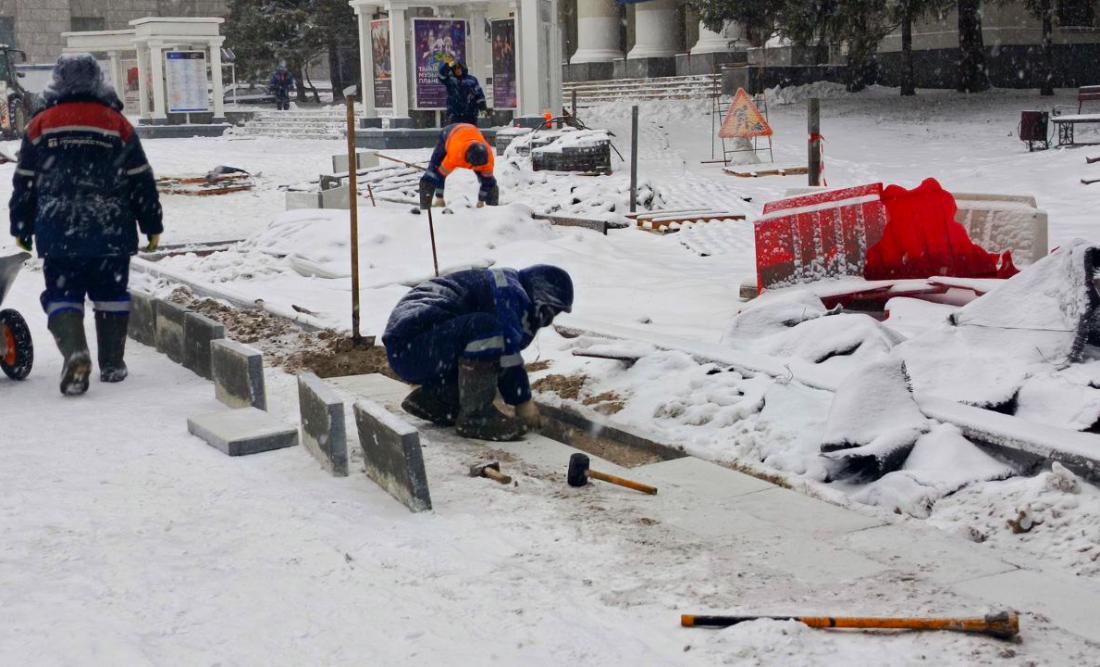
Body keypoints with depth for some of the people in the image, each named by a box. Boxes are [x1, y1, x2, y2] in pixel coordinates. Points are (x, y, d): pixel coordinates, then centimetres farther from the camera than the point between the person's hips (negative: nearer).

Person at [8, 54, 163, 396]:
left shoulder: (40, 126, 2)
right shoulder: (117, 124, 2)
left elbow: (24, 183, 6)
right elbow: (141, 181, 4)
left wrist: (21, 229, 15)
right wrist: (152, 226, 12)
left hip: (58, 233, 0)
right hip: (110, 231, 1)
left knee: (62, 295, 4)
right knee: (110, 294, 12)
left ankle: (74, 352, -20)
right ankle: (112, 364, 15)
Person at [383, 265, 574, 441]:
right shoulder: (509, 292, -12)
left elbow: (504, 355, 24)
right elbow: (508, 354, -17)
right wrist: (524, 402, -7)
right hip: (409, 346, -11)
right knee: (486, 329, -26)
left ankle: (433, 398, 14)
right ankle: (475, 417, -19)